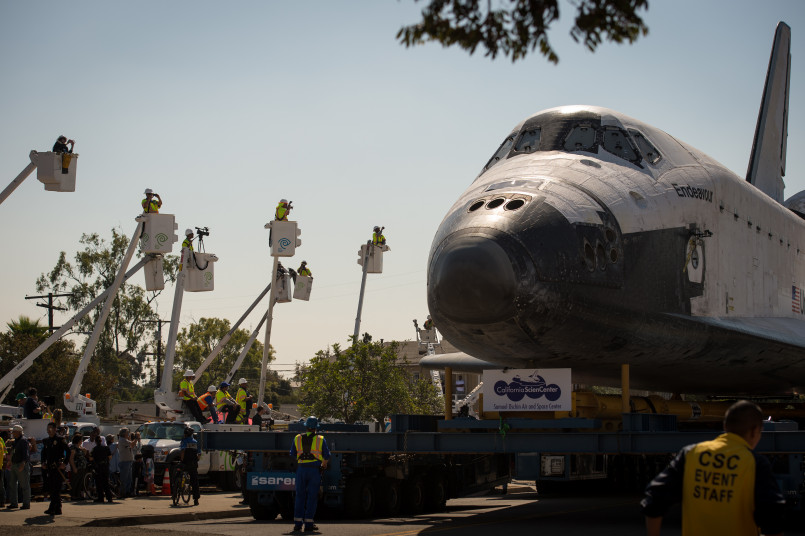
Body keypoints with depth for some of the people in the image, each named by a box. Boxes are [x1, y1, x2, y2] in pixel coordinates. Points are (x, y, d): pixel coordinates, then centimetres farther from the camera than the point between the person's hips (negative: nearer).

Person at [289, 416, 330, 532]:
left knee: (300, 496, 7)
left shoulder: (297, 438, 5)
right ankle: (308, 523, -1)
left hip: (301, 469, 2)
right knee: (312, 497, 2)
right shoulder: (320, 439, 0)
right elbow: (327, 456, 3)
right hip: (315, 469, -2)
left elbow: (293, 455, 10)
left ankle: (298, 523, 2)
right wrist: (324, 464, 24)